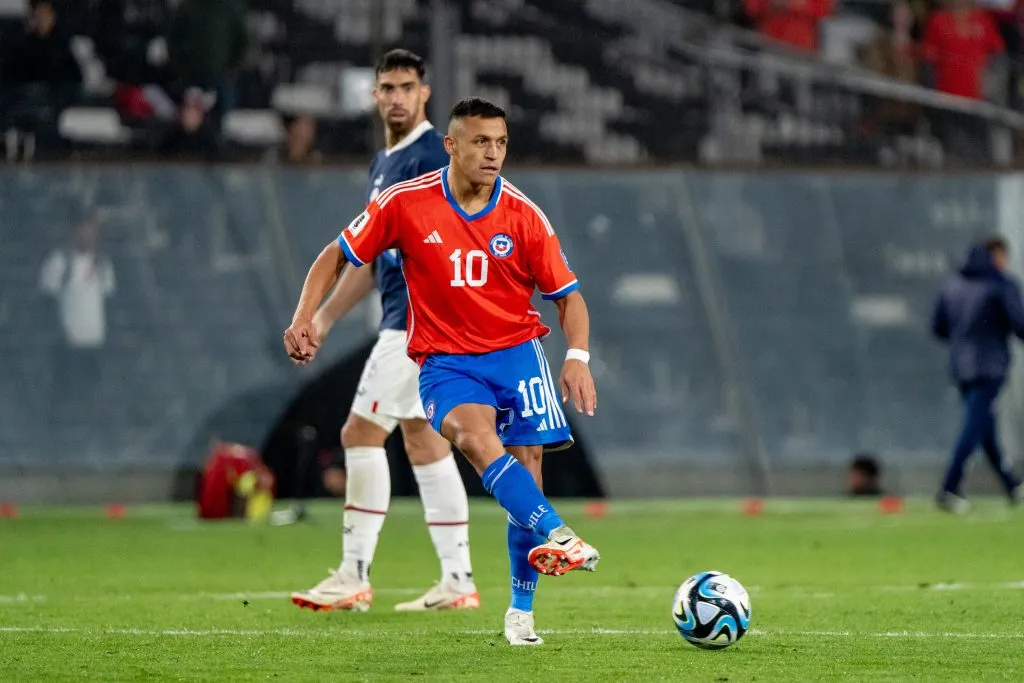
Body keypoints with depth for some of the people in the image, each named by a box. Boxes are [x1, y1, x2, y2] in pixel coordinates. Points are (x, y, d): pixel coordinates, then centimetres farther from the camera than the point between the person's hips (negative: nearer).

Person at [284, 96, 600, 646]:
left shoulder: (523, 215, -4)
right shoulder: (405, 203, -6)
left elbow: (568, 295, 3)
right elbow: (337, 256, 4)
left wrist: (577, 357, -14)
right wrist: (304, 320, -8)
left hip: (516, 351, 2)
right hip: (444, 359, -2)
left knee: (525, 467, -6)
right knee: (475, 435, -32)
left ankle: (521, 609, 9)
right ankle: (556, 534, -48)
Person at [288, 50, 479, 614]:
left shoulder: (430, 156, -12)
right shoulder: (383, 163, 18)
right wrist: (326, 315, 22)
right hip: (402, 319, 10)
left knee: (361, 433, -10)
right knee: (421, 435, 10)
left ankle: (354, 577, -7)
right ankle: (458, 580, 12)